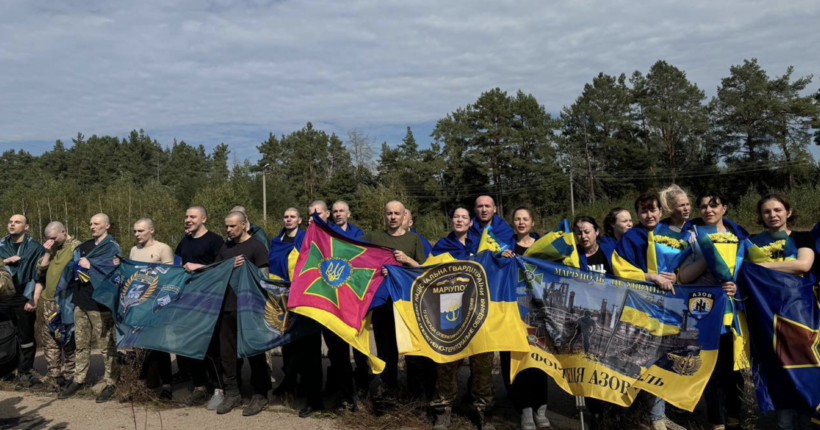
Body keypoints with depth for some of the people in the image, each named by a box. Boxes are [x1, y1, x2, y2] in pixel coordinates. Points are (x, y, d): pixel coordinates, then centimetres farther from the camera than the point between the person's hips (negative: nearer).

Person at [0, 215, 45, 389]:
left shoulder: (36, 248, 1)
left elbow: (39, 276, -3)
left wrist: (33, 299, -9)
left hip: (24, 298, -3)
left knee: (26, 337, 3)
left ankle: (24, 373, 14)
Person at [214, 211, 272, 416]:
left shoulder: (256, 247, -5)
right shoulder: (226, 248, 13)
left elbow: (263, 277, -9)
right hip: (227, 307, 6)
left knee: (254, 352, 3)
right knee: (226, 352, 10)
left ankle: (260, 395, 12)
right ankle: (232, 393, 22)